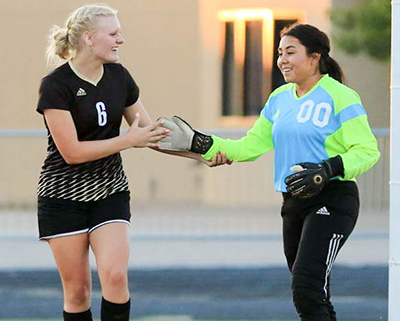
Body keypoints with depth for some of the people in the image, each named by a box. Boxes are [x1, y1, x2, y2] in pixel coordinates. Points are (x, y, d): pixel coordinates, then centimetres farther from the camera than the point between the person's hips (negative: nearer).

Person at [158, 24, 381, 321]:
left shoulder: (339, 96, -10)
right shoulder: (280, 99, 13)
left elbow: (367, 150, -14)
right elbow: (251, 146, 16)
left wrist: (326, 170, -27)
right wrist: (200, 143, 7)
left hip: (332, 200, -8)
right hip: (294, 204, 8)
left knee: (306, 289, -21)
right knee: (313, 297, 12)